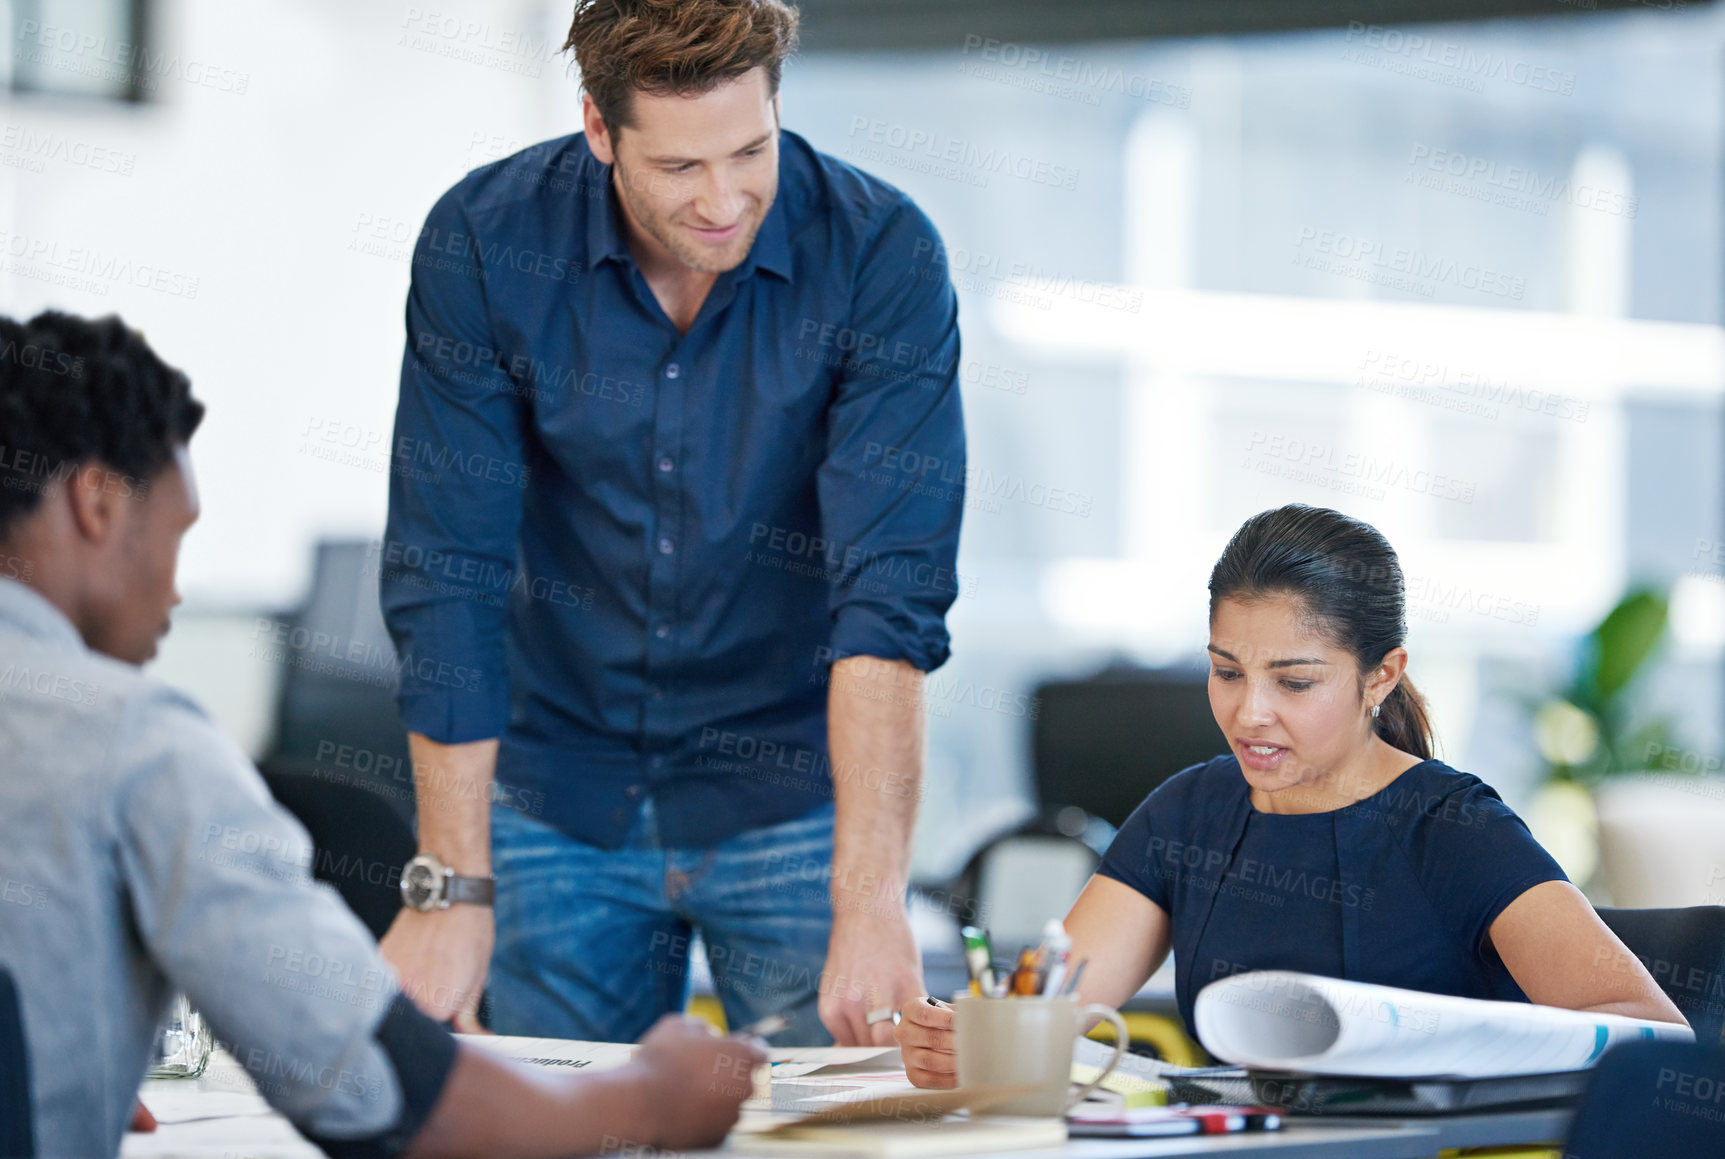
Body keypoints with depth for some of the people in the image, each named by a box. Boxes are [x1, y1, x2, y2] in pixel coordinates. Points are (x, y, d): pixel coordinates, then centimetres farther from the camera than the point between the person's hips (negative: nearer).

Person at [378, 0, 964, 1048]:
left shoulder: (883, 257, -18)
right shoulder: (484, 244, -14)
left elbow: (890, 597, -24)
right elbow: (448, 581, -13)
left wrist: (873, 901, -33)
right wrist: (452, 883, -17)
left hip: (793, 798, -1)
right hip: (563, 798, 1)